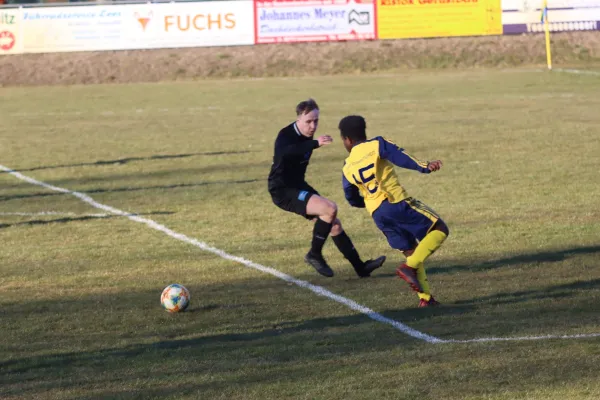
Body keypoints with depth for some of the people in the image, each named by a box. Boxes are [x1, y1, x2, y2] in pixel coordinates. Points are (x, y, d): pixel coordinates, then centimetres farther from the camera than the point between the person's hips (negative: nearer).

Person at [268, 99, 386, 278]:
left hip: (298, 186, 9)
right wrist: (315, 144, -59)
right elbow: (286, 152, -49)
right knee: (330, 208, -24)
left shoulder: (307, 137, 4)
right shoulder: (286, 136, -23)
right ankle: (314, 255, -8)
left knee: (333, 222, 10)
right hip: (283, 191, -9)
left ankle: (360, 266, 20)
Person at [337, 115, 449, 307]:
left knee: (411, 251, 17)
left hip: (377, 215, 5)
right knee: (439, 229, 2)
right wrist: (425, 167, -25)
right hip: (398, 203, -5)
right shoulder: (376, 145, 2)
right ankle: (409, 267, -14)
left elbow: (353, 200, 22)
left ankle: (425, 297, 6)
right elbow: (400, 157, -15)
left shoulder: (347, 169, 14)